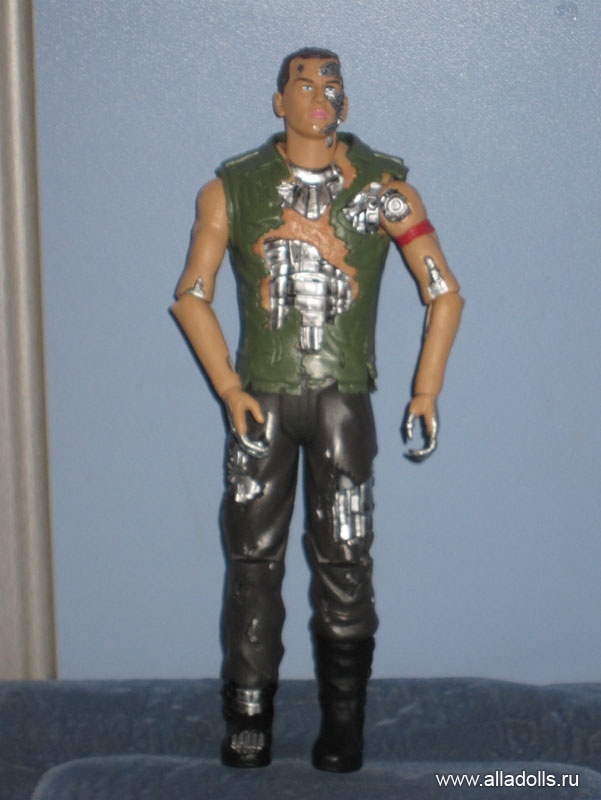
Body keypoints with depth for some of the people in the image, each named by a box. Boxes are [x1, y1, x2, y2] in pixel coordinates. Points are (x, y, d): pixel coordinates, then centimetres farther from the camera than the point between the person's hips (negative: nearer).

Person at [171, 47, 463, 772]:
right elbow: (191, 295, 9)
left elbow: (444, 293, 5)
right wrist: (228, 387, -1)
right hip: (262, 400, 1)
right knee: (252, 557, 0)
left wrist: (425, 393, -3)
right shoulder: (233, 189, 6)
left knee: (343, 561, 0)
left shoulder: (382, 187, 4)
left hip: (343, 400, -1)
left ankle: (343, 725, 9)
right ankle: (248, 718, 10)